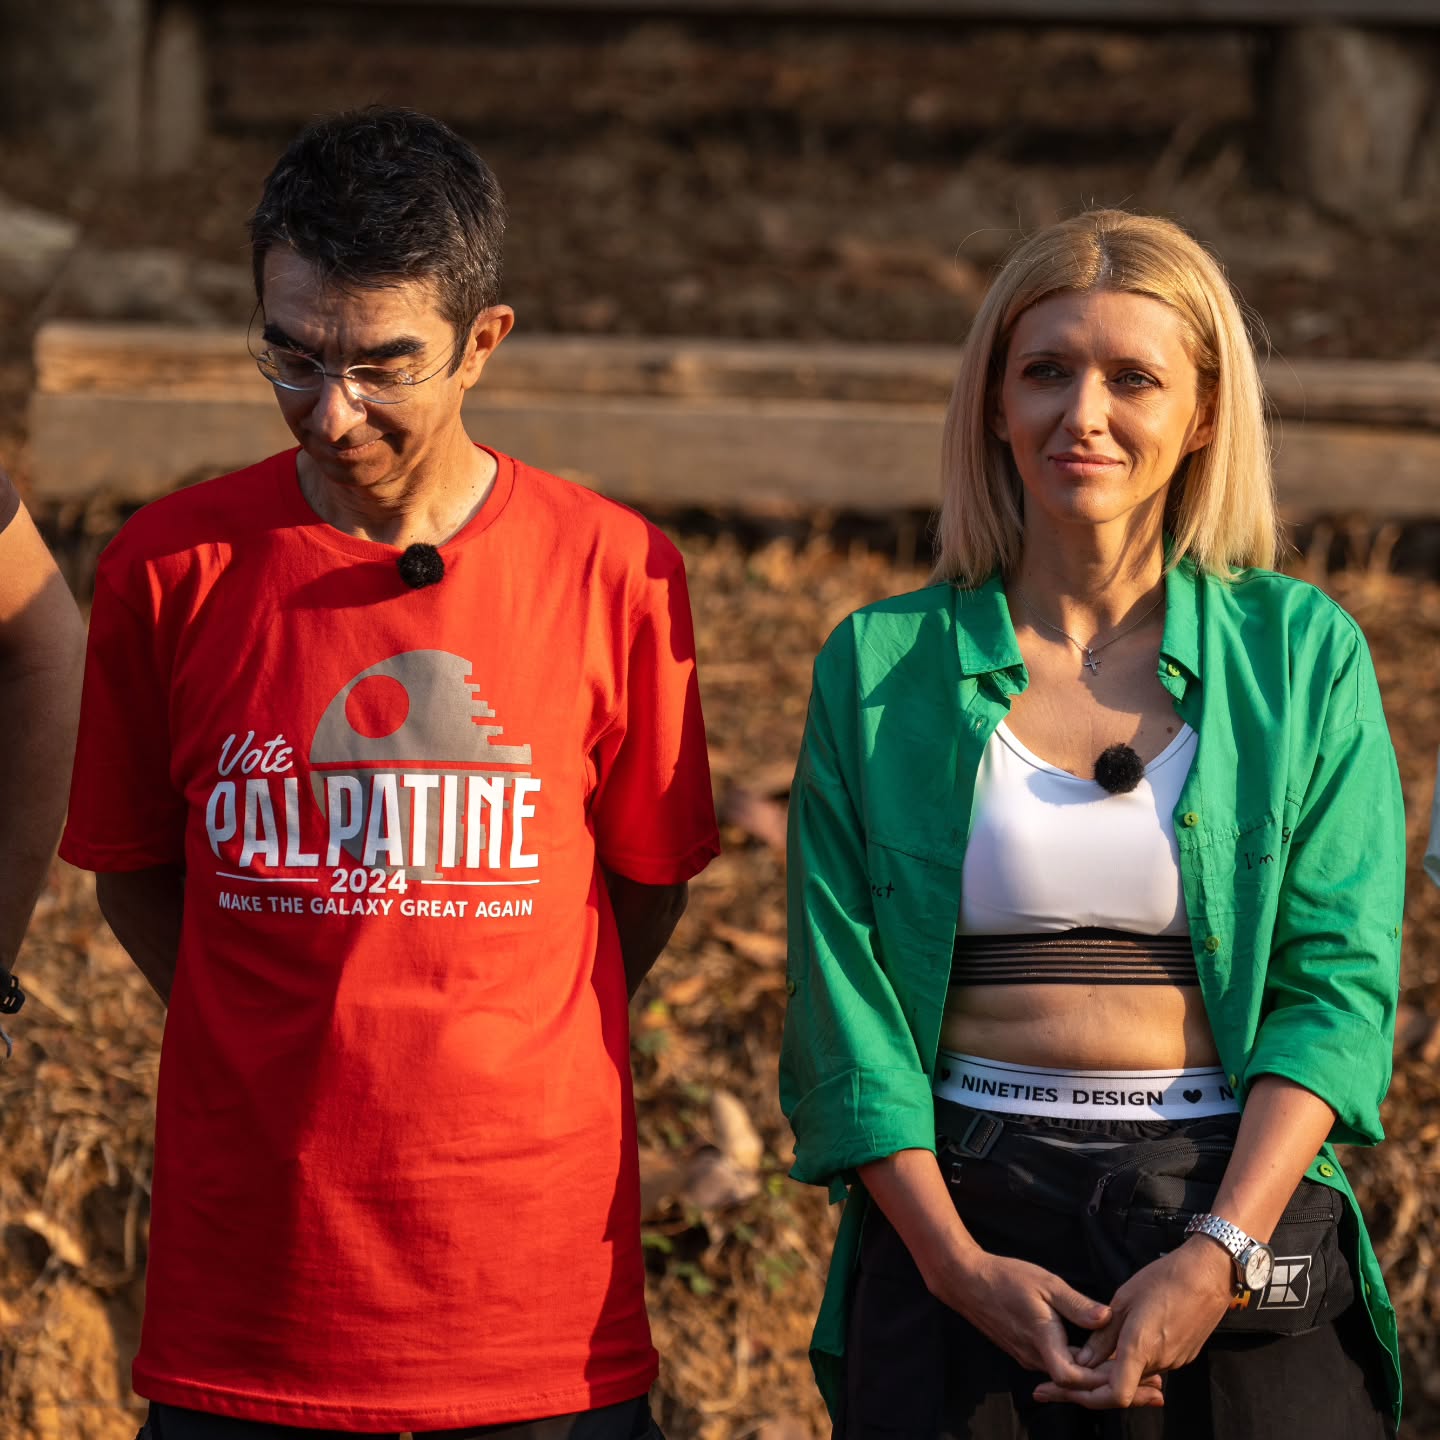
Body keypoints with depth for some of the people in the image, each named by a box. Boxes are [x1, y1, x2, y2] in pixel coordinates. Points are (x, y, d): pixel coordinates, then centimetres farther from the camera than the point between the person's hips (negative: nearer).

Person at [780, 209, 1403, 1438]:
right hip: (962, 1216, 0)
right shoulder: (880, 668, 6)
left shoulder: (1304, 655, 5)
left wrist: (1221, 1253, -14)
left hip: (1243, 1211, 0)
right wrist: (956, 1261, -12)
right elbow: (844, 1003, 1)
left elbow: (1341, 980, -2)